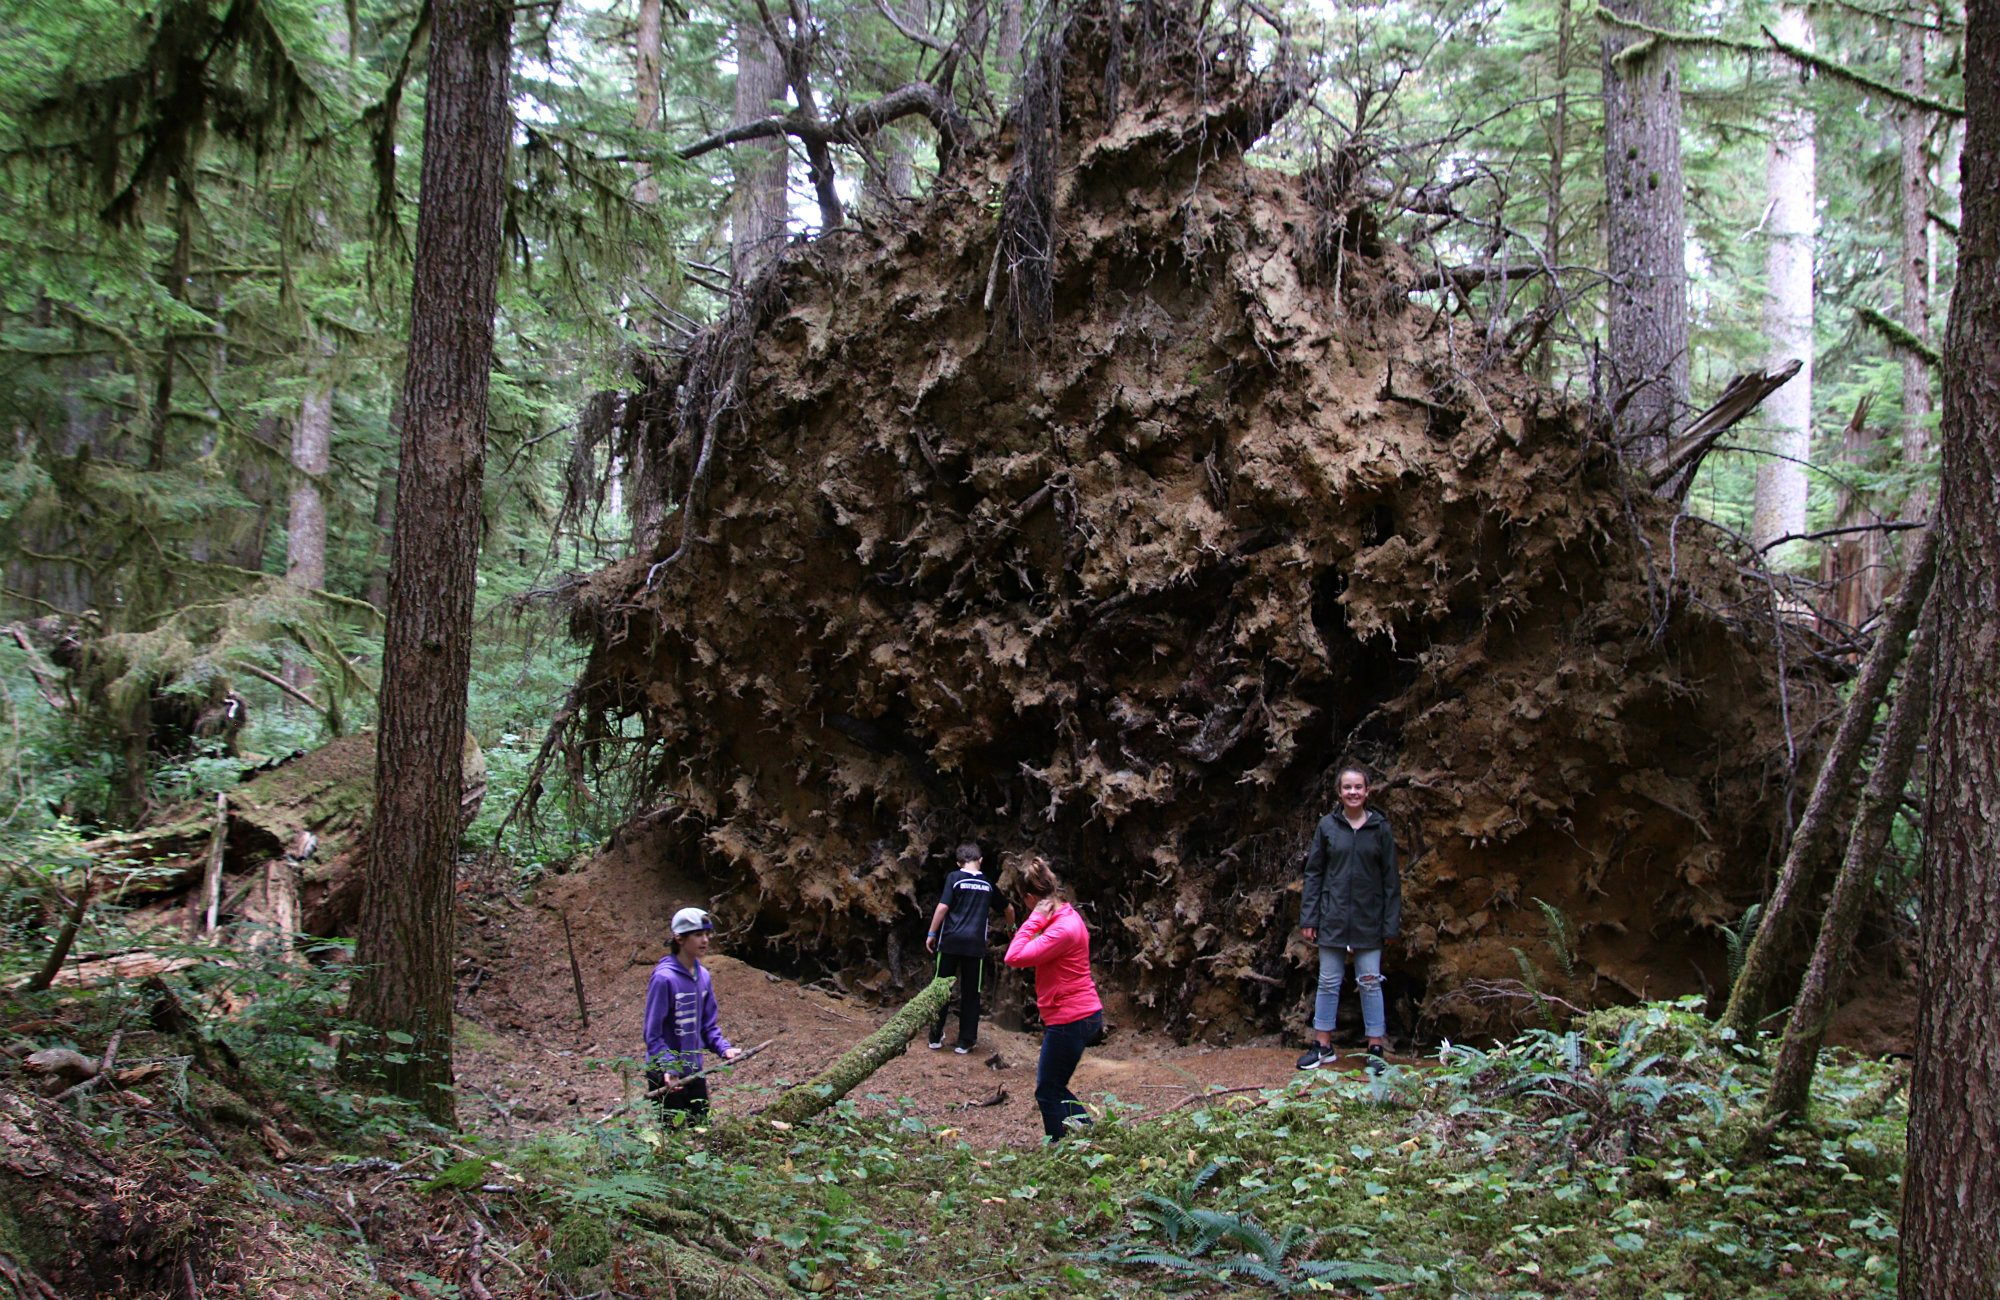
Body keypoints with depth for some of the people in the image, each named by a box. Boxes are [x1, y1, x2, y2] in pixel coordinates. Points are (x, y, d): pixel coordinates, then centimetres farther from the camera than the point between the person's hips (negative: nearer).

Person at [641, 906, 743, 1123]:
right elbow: (653, 1034, -17)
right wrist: (668, 1068, -28)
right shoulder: (664, 978, -18)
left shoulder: (703, 976, 4)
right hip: (667, 1077, -7)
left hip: (695, 1072, 7)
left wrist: (724, 1048, -4)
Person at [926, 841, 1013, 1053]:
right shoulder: (988, 884, 8)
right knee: (970, 992, 8)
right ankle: (965, 1041, 10)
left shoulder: (954, 878, -2)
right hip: (975, 944, 1)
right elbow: (1008, 909, 20)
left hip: (951, 941, -1)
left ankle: (936, 1037, 14)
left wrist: (931, 934, -1)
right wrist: (1011, 927, 40)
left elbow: (942, 907, -10)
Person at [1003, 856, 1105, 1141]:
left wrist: (1034, 920, -21)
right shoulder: (1066, 917, 8)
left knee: (1048, 1093, 2)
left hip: (1070, 1021, -10)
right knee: (1052, 1086, 20)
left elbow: (1014, 957, -26)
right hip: (1080, 1014, 10)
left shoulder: (1062, 930, -23)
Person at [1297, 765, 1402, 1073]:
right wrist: (1307, 918, -2)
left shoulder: (1380, 828, -1)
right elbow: (1313, 873, 3)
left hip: (1368, 920, -1)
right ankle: (1323, 1046, 16)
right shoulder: (1327, 826, 1)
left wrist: (1391, 923, -2)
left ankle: (1375, 1050, 9)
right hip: (1333, 917, 1)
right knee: (1329, 982, 7)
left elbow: (1390, 879, 2)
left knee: (1370, 983, 2)